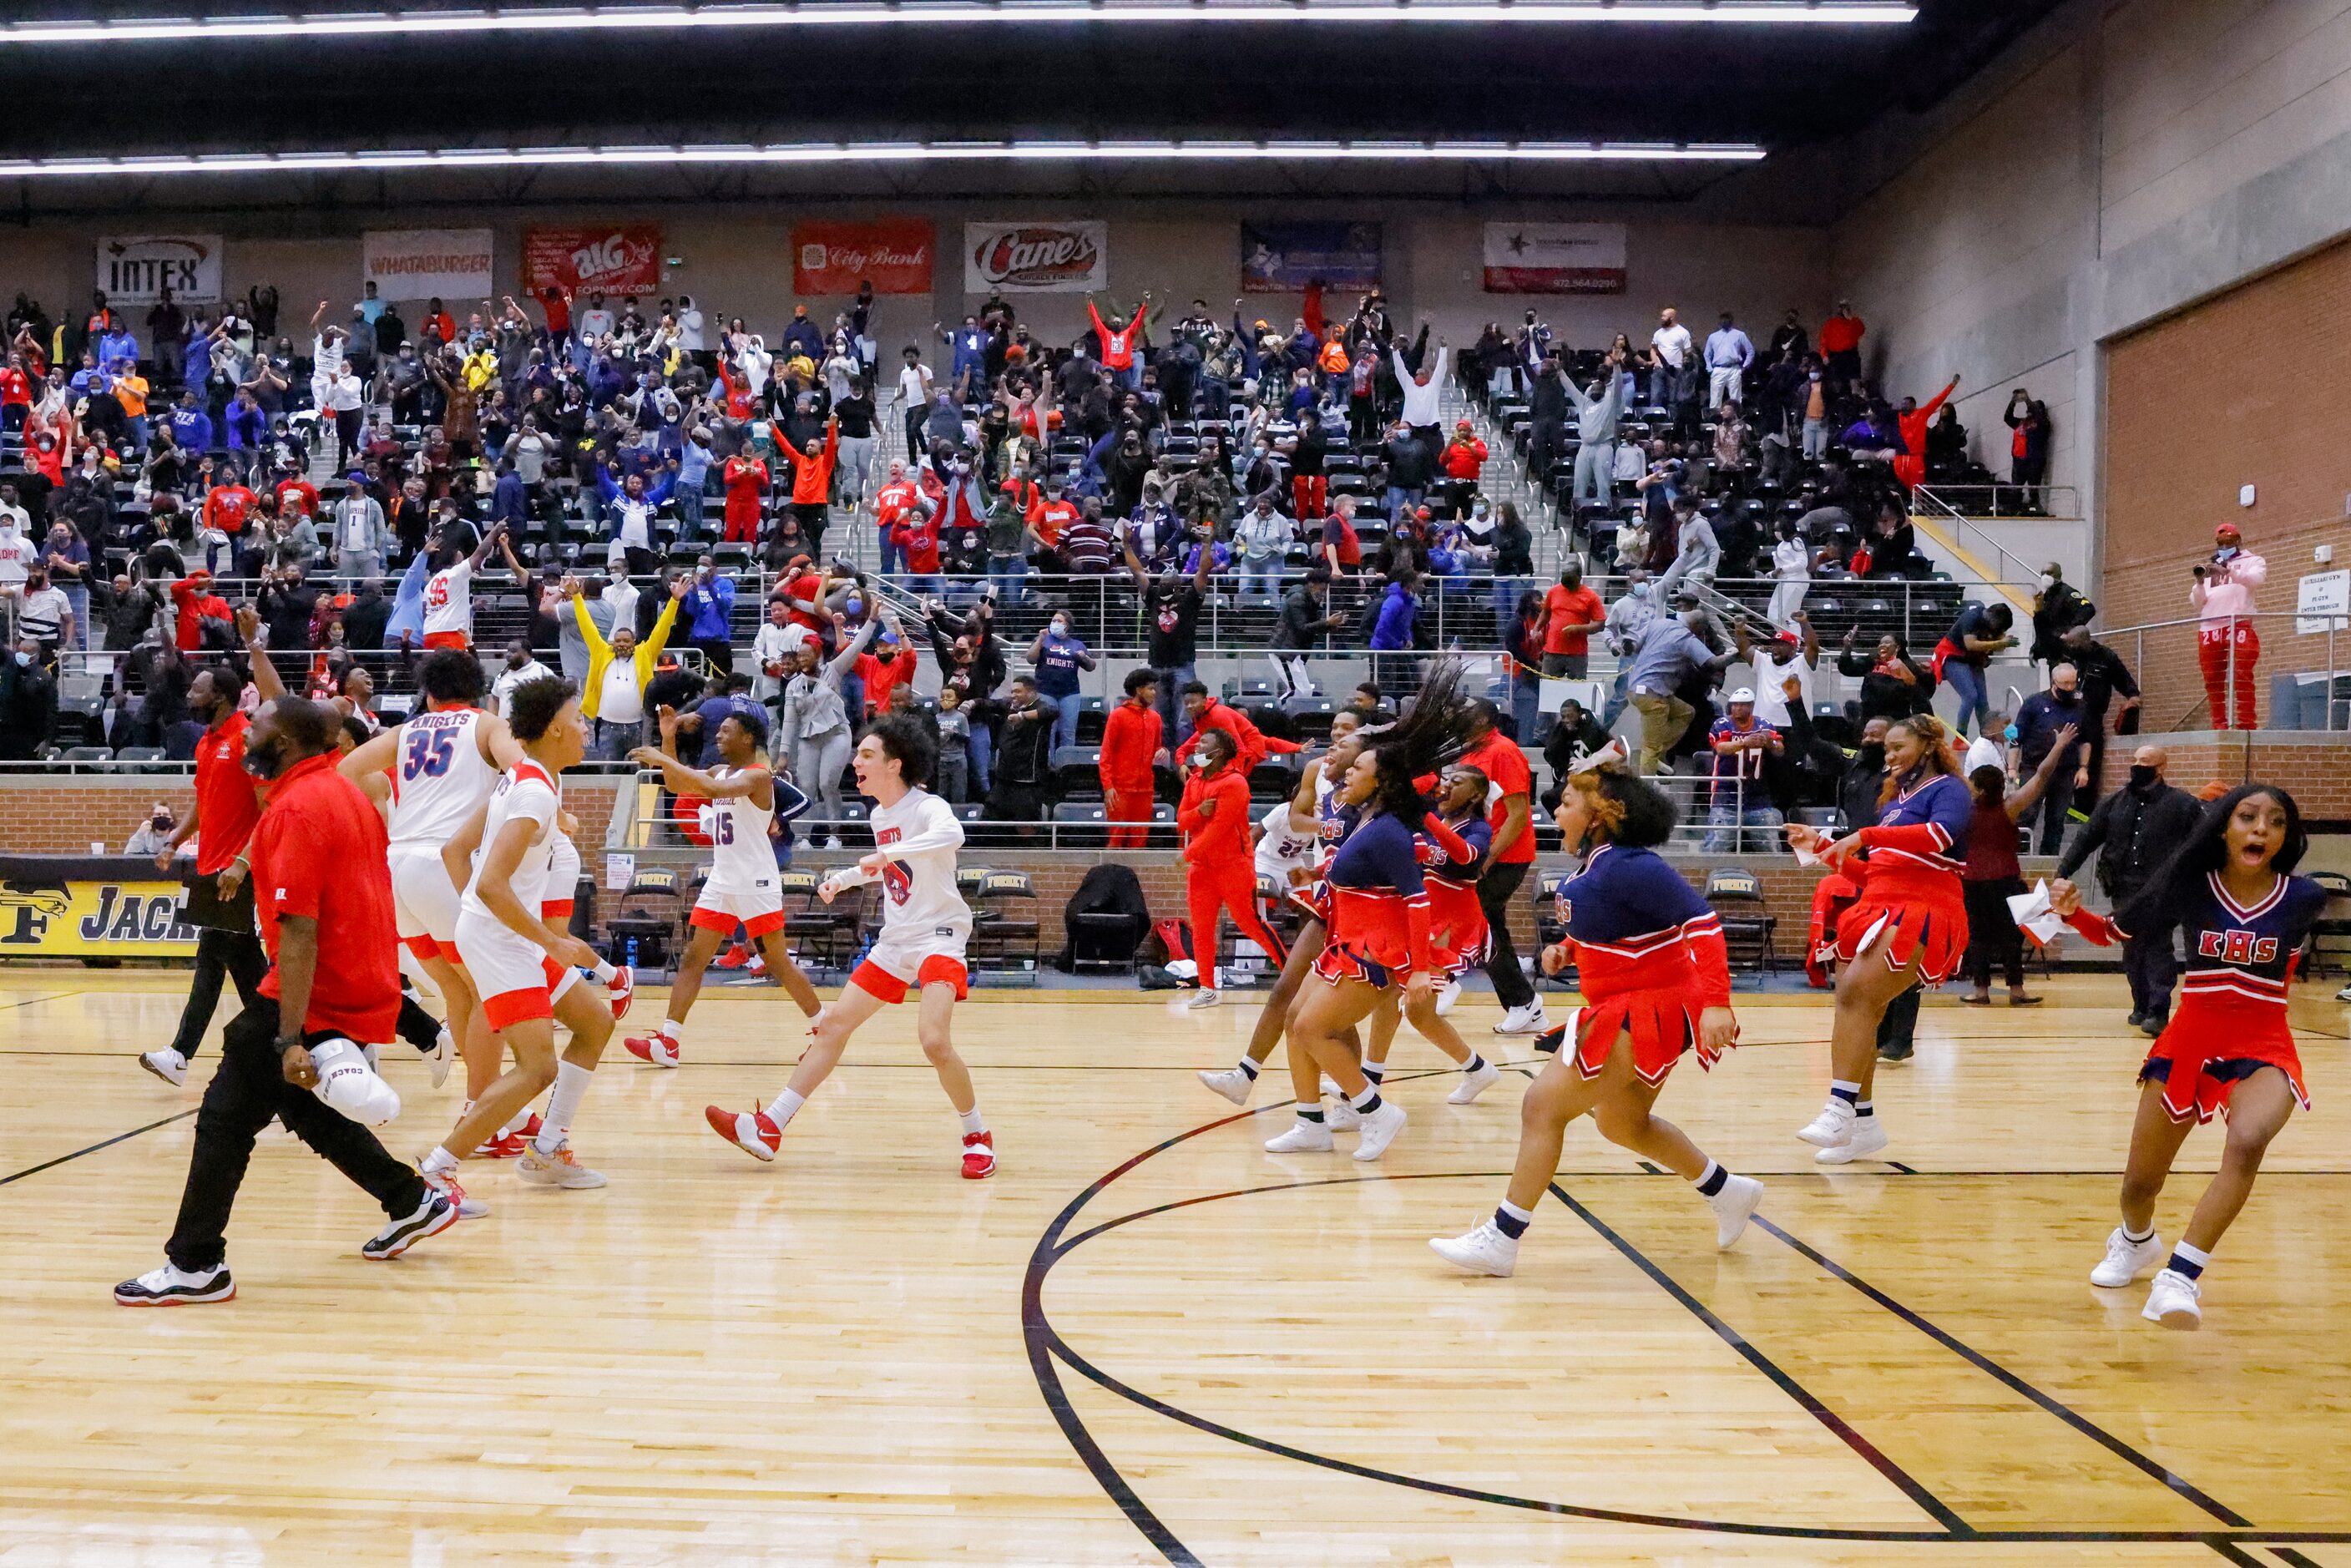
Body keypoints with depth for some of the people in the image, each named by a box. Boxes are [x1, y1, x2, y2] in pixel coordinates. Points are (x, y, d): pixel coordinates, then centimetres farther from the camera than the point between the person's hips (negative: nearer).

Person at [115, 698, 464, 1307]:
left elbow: (299, 931, -23)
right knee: (306, 1108, 23)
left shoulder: (296, 808, -18)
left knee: (225, 1119, -2)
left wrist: (290, 1038, -26)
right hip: (365, 989, 10)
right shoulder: (343, 791, 11)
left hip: (314, 996, -10)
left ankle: (195, 1266, 2)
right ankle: (413, 1203, 27)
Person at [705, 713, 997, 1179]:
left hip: (939, 936, -8)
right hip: (895, 940, 8)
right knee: (833, 1024, 6)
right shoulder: (880, 815, 8)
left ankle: (978, 1136, -3)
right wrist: (842, 879, 14)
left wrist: (888, 853, -50)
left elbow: (952, 836, -42)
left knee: (934, 1040, -25)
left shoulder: (927, 807, -17)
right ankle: (769, 1128, 12)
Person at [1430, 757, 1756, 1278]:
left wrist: (1715, 1001, -34)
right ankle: (1727, 1192, 41)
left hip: (1647, 1012, -11)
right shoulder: (1595, 865, 6)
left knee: (1543, 1104, -12)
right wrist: (1566, 951, 4)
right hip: (1621, 1007, 11)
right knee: (1621, 1122, 26)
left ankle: (1500, 1240, -7)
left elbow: (1701, 921, -27)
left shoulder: (1628, 866, -23)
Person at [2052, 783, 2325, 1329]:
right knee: (2139, 1182, 9)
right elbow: (2112, 932, 3)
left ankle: (2179, 1279, -29)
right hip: (2189, 1039, 2)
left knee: (2247, 1140, -35)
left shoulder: (2304, 898, -10)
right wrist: (2072, 911, -13)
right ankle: (2136, 1242, 46)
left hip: (2263, 1047, -2)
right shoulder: (2189, 886, -9)